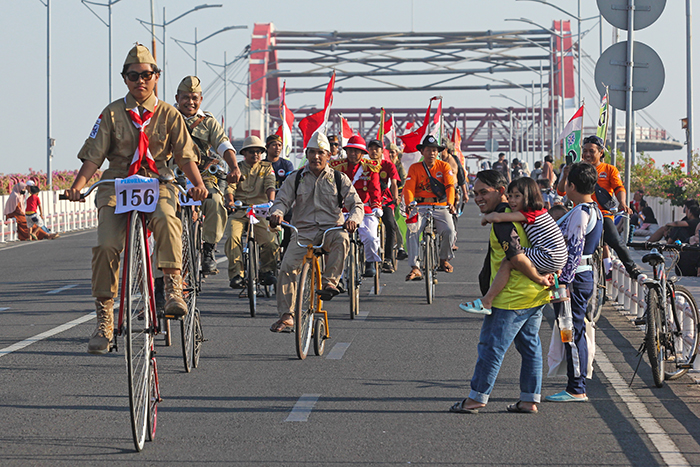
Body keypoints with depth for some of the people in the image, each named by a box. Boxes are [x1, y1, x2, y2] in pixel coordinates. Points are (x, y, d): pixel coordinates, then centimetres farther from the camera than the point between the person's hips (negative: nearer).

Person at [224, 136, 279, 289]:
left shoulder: (266, 168, 16)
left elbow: (270, 186, 0)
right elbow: (230, 187, 1)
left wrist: (271, 201, -22)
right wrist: (229, 200, -22)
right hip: (238, 211, 0)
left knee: (271, 241, -18)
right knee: (233, 238, -26)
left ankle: (267, 271, 6)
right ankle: (236, 274, -19)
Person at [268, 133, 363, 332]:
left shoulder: (339, 179, 10)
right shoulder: (295, 179, 13)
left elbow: (356, 204, 4)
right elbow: (282, 200, 4)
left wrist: (353, 218, -21)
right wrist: (277, 213, -21)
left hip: (330, 229, -1)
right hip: (303, 232, 1)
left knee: (341, 239, -38)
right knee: (287, 266, -21)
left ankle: (329, 282, -32)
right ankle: (286, 316, -15)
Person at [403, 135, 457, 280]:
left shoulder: (444, 166, 6)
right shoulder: (414, 168, 5)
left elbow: (450, 186, -6)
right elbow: (409, 188, -5)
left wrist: (450, 203, -25)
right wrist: (409, 204, -25)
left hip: (440, 207, 0)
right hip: (421, 207, 0)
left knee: (449, 230, -26)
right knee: (412, 231, -27)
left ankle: (444, 259, 4)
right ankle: (415, 268, -27)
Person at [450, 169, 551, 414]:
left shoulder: (502, 221, -18)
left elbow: (517, 257, -28)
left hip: (512, 298, -10)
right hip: (536, 295, 10)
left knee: (491, 346, 0)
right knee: (530, 346, 13)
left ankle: (477, 398, 8)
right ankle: (529, 400, 17)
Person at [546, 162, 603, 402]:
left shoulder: (580, 213, -18)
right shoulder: (594, 210, 13)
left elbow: (573, 251, -22)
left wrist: (563, 283, -21)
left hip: (573, 278, -10)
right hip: (584, 275, 10)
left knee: (572, 332, -5)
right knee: (576, 332, 14)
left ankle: (576, 389, -1)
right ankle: (577, 387, 19)